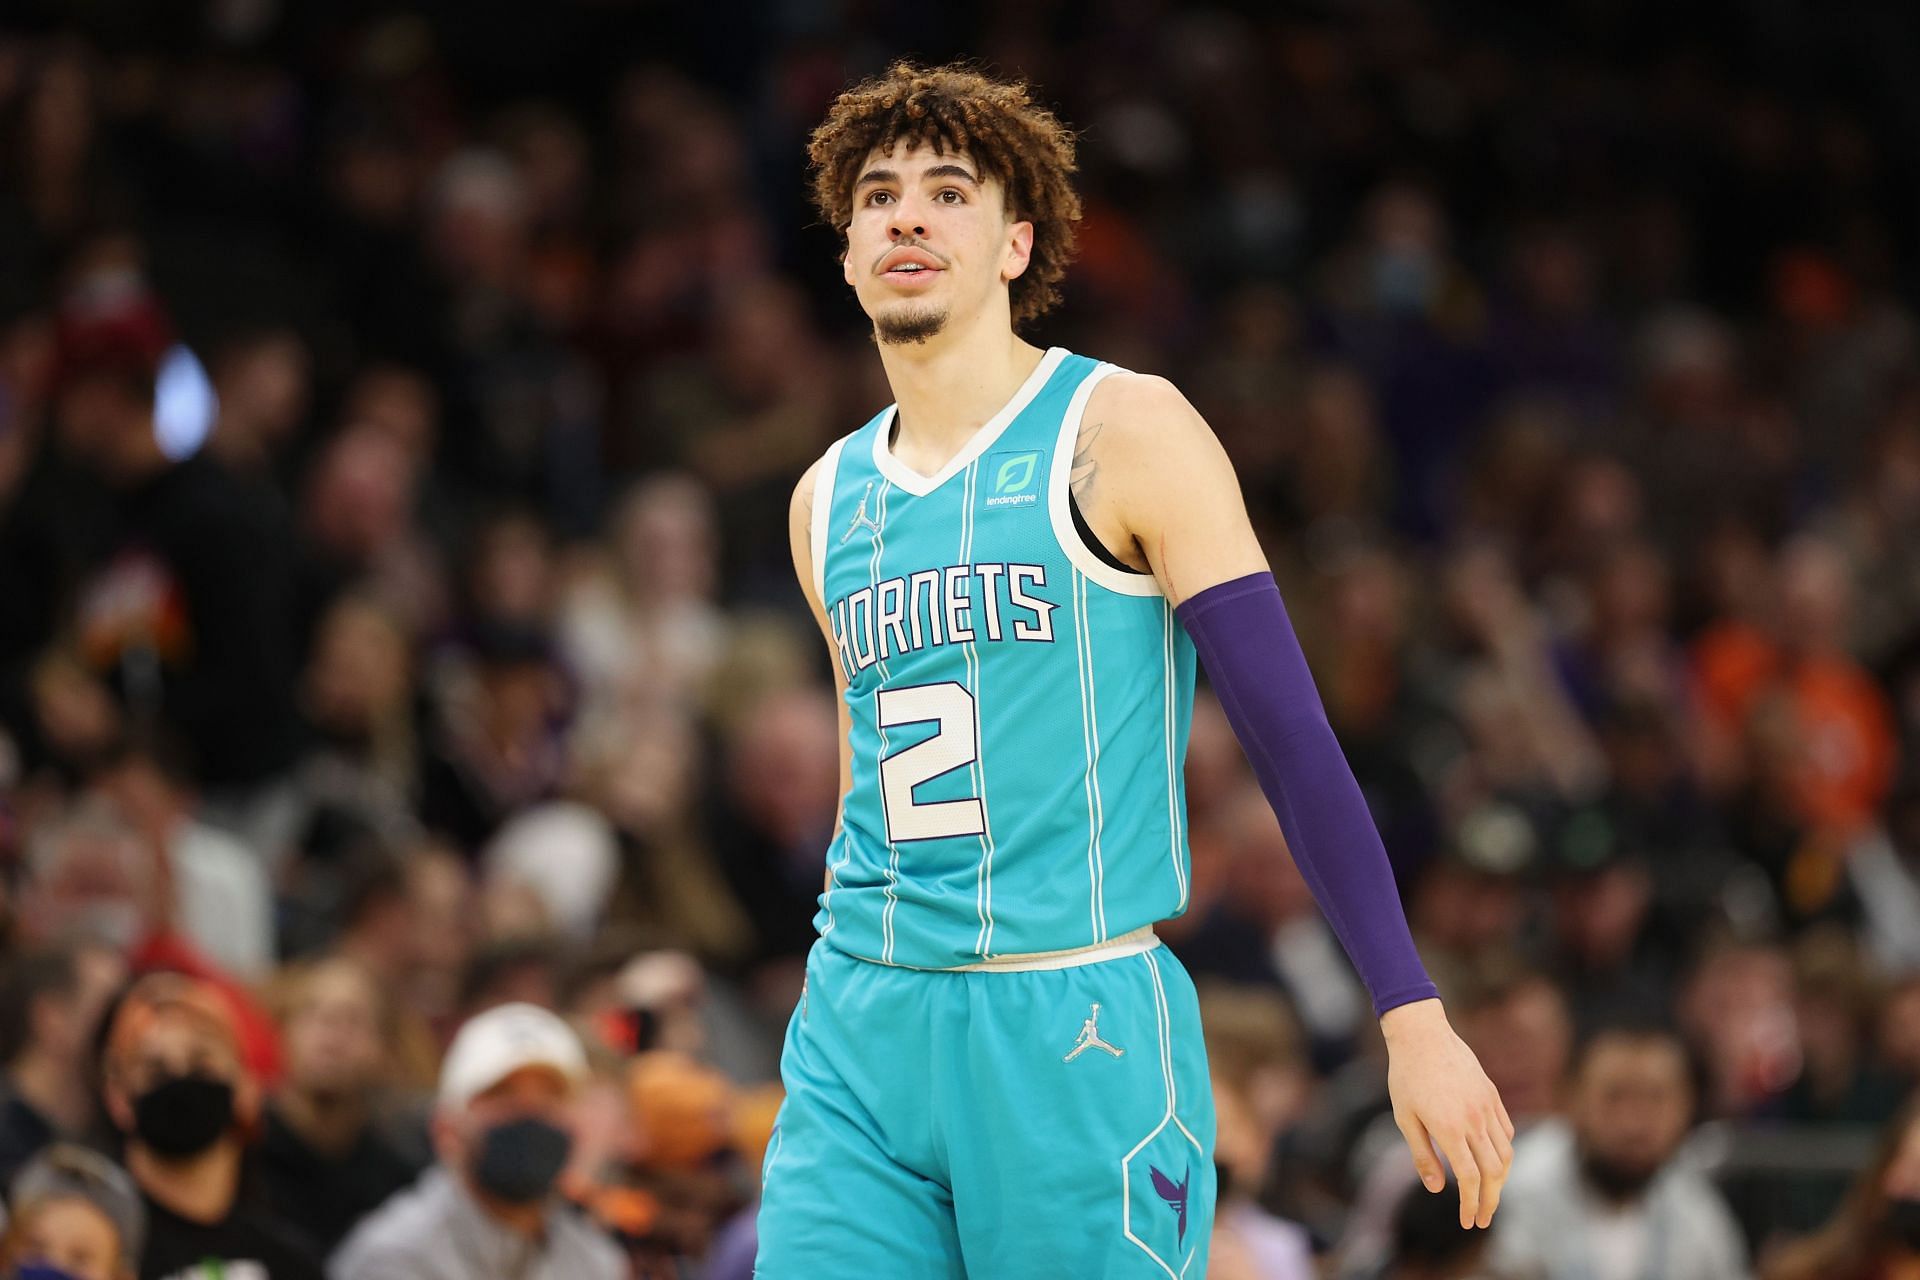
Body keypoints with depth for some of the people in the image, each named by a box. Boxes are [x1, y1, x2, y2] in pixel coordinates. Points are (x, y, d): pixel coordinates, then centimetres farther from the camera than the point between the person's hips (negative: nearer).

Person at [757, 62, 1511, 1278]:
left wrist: (1415, 1020, -12)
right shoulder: (826, 500, 14)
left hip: (1077, 1032, -5)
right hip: (858, 1038, 5)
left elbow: (1293, 734, -7)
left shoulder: (1122, 432, -3)